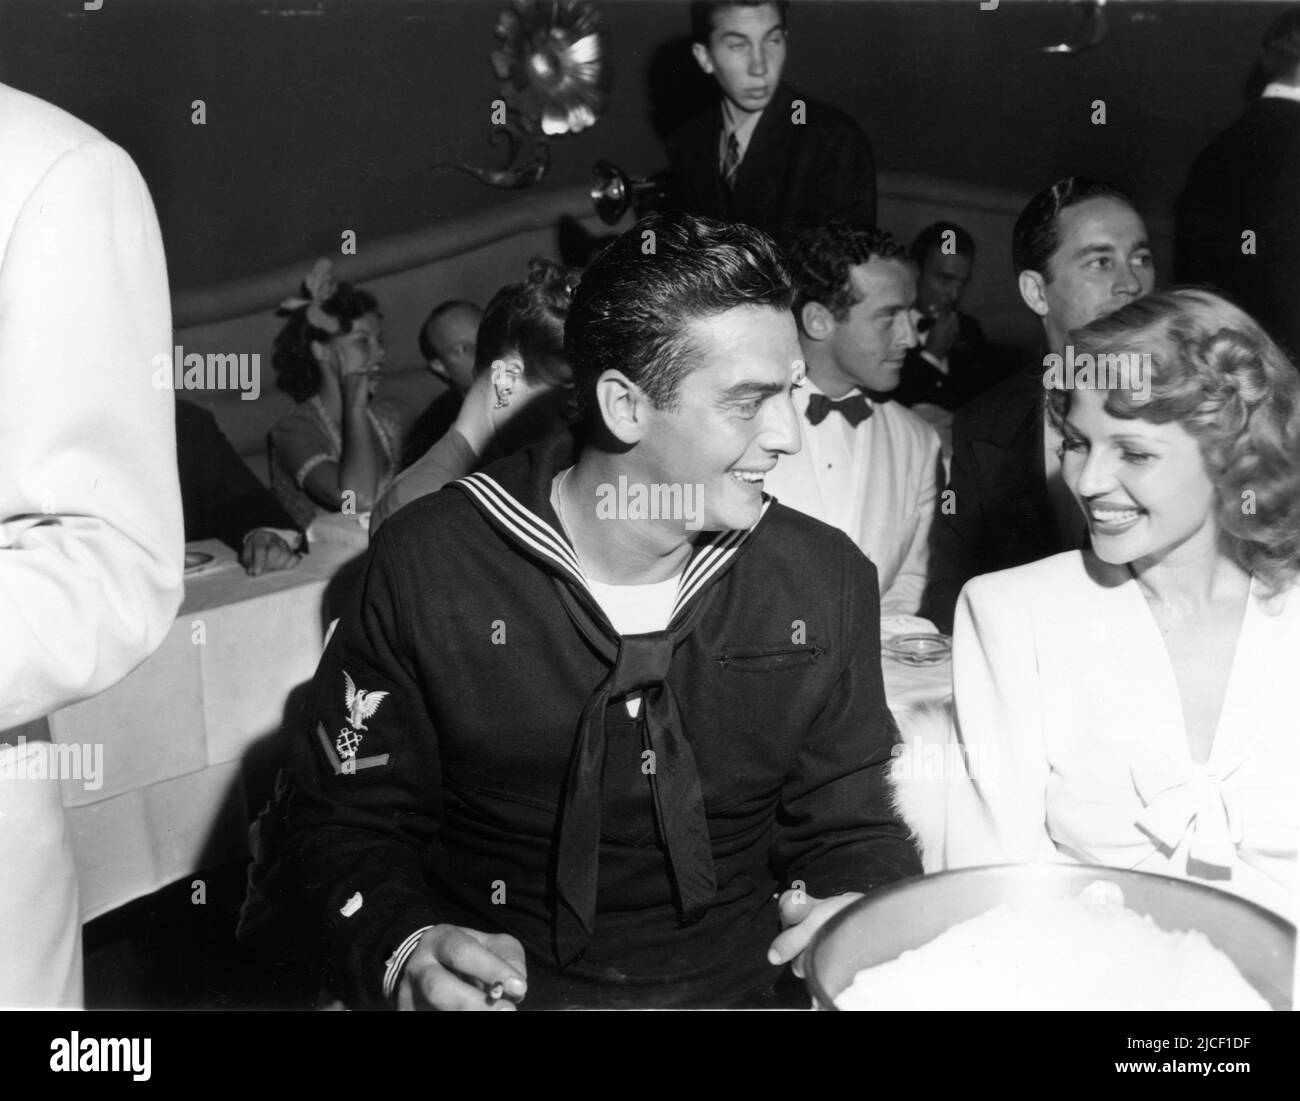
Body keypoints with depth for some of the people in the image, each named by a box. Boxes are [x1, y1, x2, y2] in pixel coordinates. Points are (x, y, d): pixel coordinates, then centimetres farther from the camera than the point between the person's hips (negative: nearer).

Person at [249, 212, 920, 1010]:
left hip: (740, 982, 3)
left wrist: (864, 915, -10)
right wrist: (409, 950, -18)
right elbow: (341, 823, 2)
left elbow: (848, 822, 12)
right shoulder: (430, 566, -3)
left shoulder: (826, 578, 5)